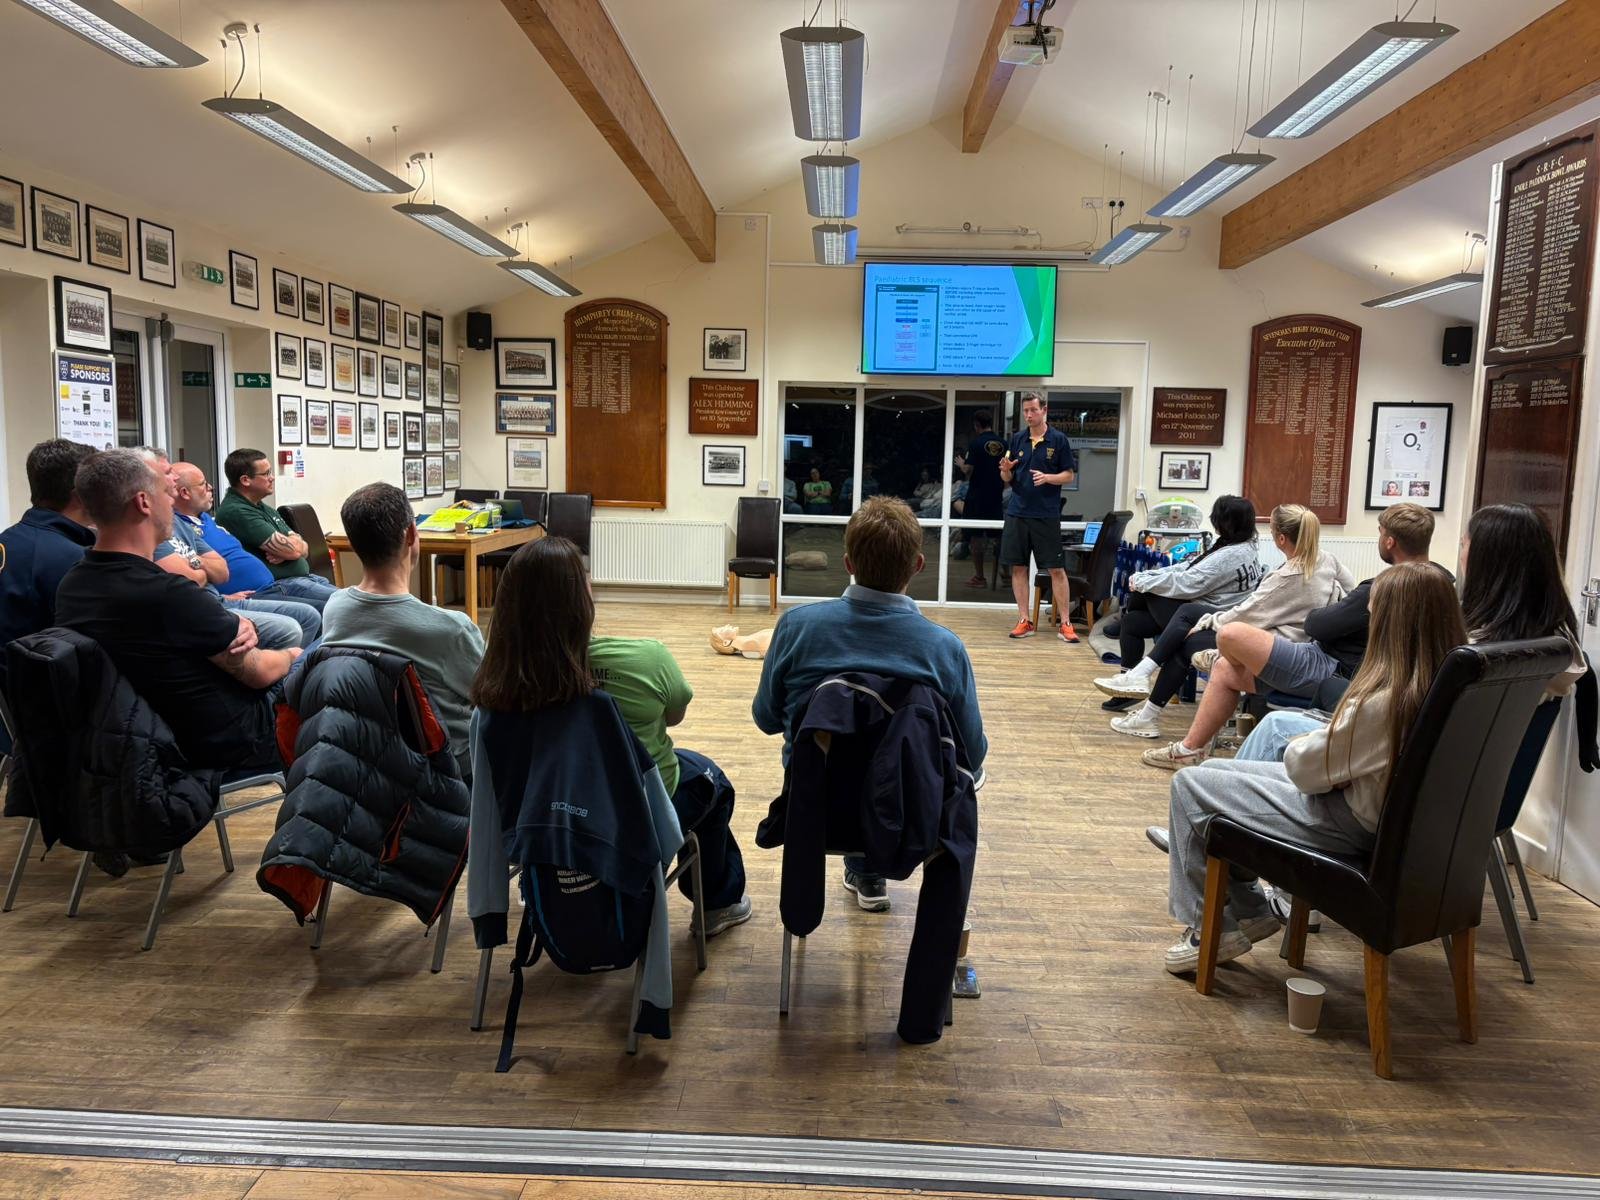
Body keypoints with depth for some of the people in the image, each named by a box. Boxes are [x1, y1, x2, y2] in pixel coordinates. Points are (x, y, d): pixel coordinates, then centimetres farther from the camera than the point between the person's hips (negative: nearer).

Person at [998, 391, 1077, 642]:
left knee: (1056, 569, -2)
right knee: (1018, 567, 5)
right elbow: (1007, 480, 12)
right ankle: (1024, 621, 14)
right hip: (1017, 513, 3)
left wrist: (1047, 477, -17)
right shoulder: (1017, 439, 9)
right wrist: (1006, 470, -11)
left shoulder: (1058, 440, -1)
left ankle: (1065, 624, 4)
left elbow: (1070, 475, 0)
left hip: (1047, 515, -3)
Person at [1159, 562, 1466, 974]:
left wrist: (1299, 744, 0)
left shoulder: (1383, 702, -31)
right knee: (1213, 770, 15)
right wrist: (1326, 739, -2)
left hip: (1352, 827, -9)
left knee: (1189, 785, -1)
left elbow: (1303, 766, -19)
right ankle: (1247, 912, 23)